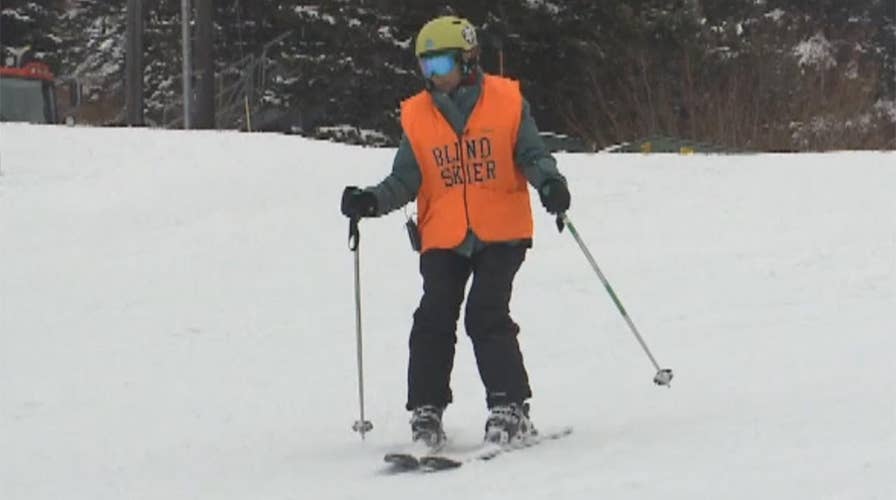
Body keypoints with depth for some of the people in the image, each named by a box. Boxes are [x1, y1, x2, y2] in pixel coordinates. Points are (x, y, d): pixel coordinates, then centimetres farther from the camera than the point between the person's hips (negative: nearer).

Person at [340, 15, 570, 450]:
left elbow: (531, 155, 1)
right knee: (433, 323, -5)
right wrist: (372, 201, -11)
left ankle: (510, 408, -4)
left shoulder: (506, 102, -1)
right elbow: (405, 180, 7)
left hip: (501, 234, -3)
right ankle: (426, 412, 4)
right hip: (442, 239, 3)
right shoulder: (416, 117, 6)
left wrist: (549, 182, -19)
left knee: (487, 317, -14)